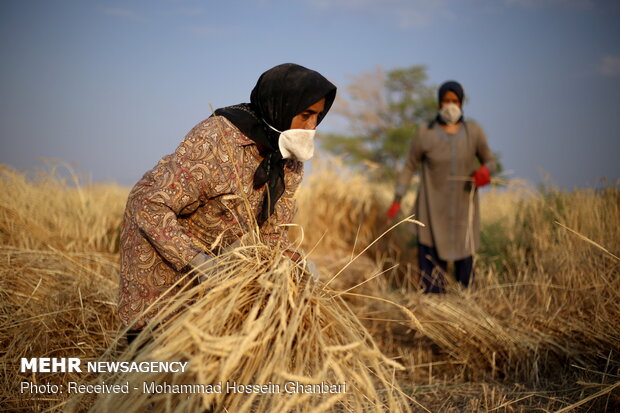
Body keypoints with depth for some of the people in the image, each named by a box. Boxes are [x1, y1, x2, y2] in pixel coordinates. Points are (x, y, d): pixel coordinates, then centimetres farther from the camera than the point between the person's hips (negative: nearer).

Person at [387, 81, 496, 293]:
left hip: (463, 210, 2)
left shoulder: (474, 132, 0)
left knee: (464, 261, 6)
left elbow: (490, 161, 11)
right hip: (432, 210, -2)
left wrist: (485, 170, -13)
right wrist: (397, 200, 2)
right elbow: (409, 166, 5)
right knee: (431, 260, -6)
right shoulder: (425, 133, -4)